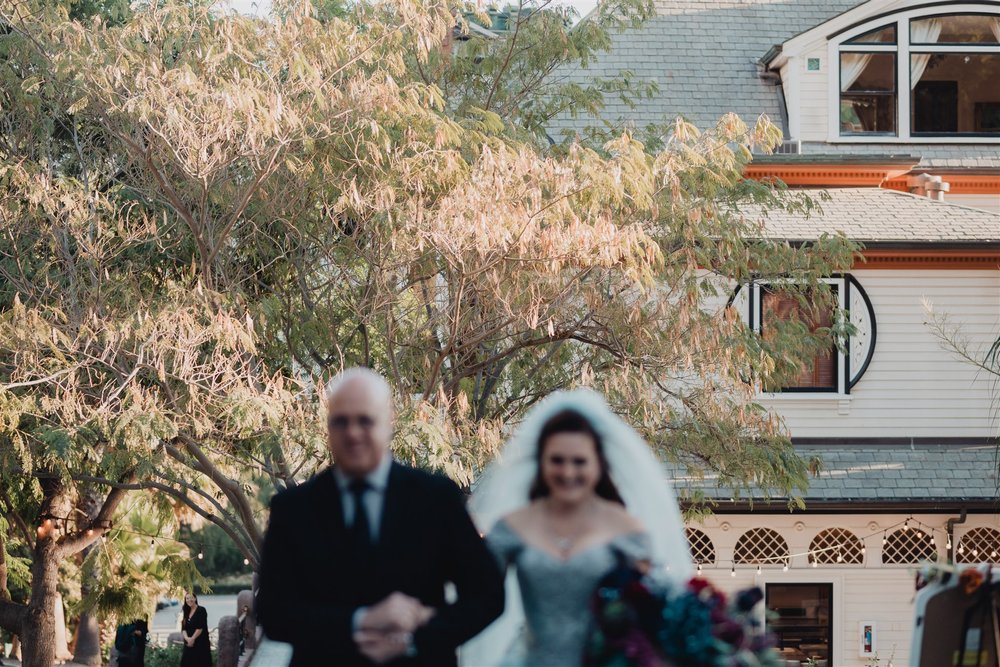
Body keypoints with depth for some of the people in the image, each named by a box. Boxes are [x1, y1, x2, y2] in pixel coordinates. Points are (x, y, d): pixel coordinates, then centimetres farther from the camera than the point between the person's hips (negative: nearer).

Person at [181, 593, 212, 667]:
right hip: (189, 644, 7)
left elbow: (200, 627, -14)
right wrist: (187, 638, -13)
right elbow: (184, 628, 5)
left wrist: (192, 639, -15)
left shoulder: (201, 610, -6)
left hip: (201, 644, -7)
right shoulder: (187, 612, 13)